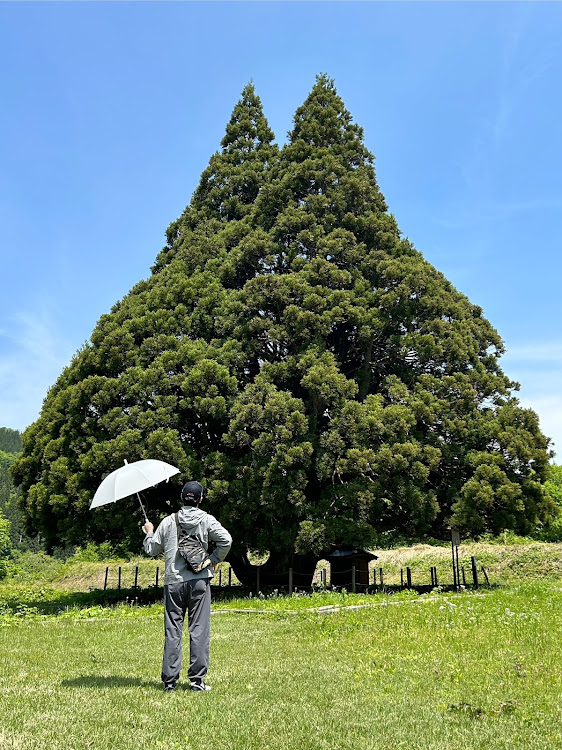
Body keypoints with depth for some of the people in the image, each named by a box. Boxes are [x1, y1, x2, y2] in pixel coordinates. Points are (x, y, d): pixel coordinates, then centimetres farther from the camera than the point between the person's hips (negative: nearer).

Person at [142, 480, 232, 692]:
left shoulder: (168, 521, 6)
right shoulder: (206, 520, 1)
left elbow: (151, 549, 12)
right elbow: (226, 540, -11)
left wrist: (149, 532, 31)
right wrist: (214, 559, 3)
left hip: (173, 581, 2)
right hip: (199, 581, -2)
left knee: (172, 631, 7)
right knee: (199, 630, 2)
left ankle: (169, 680, 10)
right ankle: (197, 679, 3)